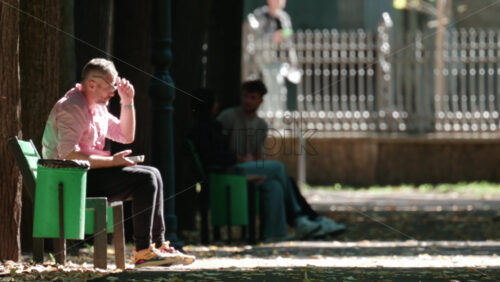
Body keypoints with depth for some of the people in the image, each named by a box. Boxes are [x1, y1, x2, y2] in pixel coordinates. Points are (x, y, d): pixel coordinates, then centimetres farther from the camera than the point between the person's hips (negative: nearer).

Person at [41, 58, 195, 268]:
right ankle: (142, 252, -18)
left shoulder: (97, 107, 17)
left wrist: (127, 103, 11)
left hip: (90, 174, 10)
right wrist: (111, 161, -21)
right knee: (145, 180, -18)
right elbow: (68, 155, -26)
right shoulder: (71, 108, -15)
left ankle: (158, 245, 4)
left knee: (152, 175, 6)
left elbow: (126, 136, 24)